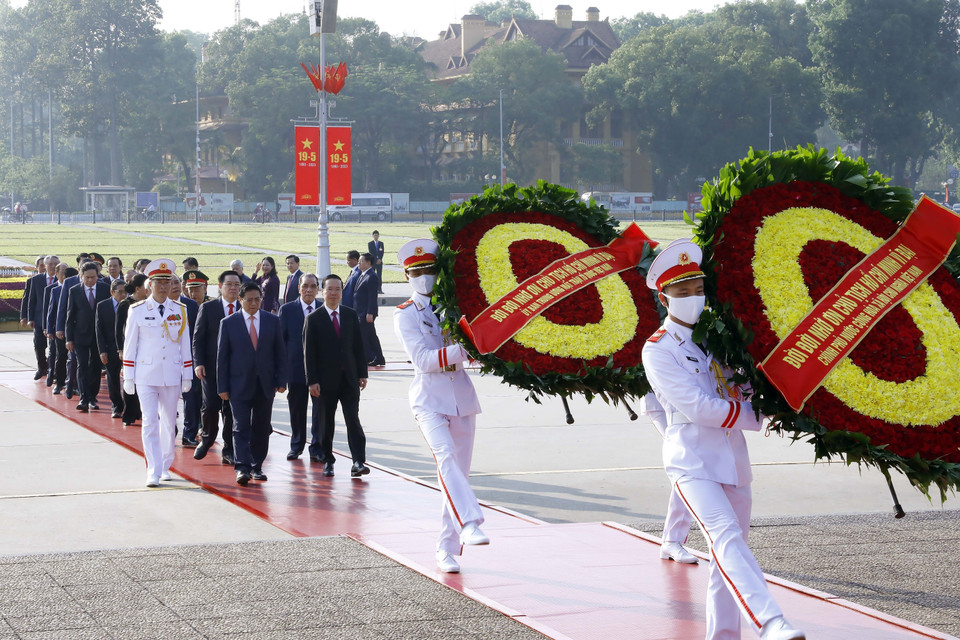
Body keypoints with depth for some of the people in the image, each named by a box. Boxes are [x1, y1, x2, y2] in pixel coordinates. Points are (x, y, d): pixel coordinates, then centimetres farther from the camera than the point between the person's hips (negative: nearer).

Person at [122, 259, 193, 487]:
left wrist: (187, 376, 7)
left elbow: (185, 345, 9)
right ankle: (153, 472, -9)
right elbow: (129, 346, 2)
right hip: (146, 376, -2)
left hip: (172, 376, 2)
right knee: (150, 423, -8)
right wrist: (128, 378, 1)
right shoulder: (137, 311, -1)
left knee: (169, 423, 9)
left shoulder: (180, 310, 5)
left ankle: (165, 466, 23)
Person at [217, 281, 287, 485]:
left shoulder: (272, 321, 6)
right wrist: (222, 387, -4)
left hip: (265, 385, 3)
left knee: (262, 428, 7)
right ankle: (242, 469, -13)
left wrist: (281, 381, 0)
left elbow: (280, 353, 8)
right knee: (241, 428, -9)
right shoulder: (228, 323, 0)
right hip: (239, 384, -3)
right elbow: (222, 357, 1)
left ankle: (257, 466, 18)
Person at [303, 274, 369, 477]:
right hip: (326, 379, -2)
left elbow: (358, 346, 10)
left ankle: (359, 461, -10)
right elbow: (309, 352, -5)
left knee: (353, 419, -6)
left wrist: (362, 373, 4)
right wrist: (312, 381, -11)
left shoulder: (351, 315, 8)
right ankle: (327, 460, 17)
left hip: (349, 378, 2)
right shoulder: (314, 319, -2)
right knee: (326, 421, 6)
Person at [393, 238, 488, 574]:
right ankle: (469, 523, -41)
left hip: (461, 395, 4)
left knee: (460, 471, 4)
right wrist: (461, 351, -25)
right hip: (429, 397, -4)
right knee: (445, 457, -28)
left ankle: (447, 549, 11)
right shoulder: (405, 315, 1)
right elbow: (422, 358, -13)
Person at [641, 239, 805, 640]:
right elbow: (698, 408, -14)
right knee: (727, 537, -24)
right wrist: (755, 415, -8)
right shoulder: (658, 350, -5)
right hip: (692, 461, -7)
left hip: (734, 461, 7)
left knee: (728, 553, 9)